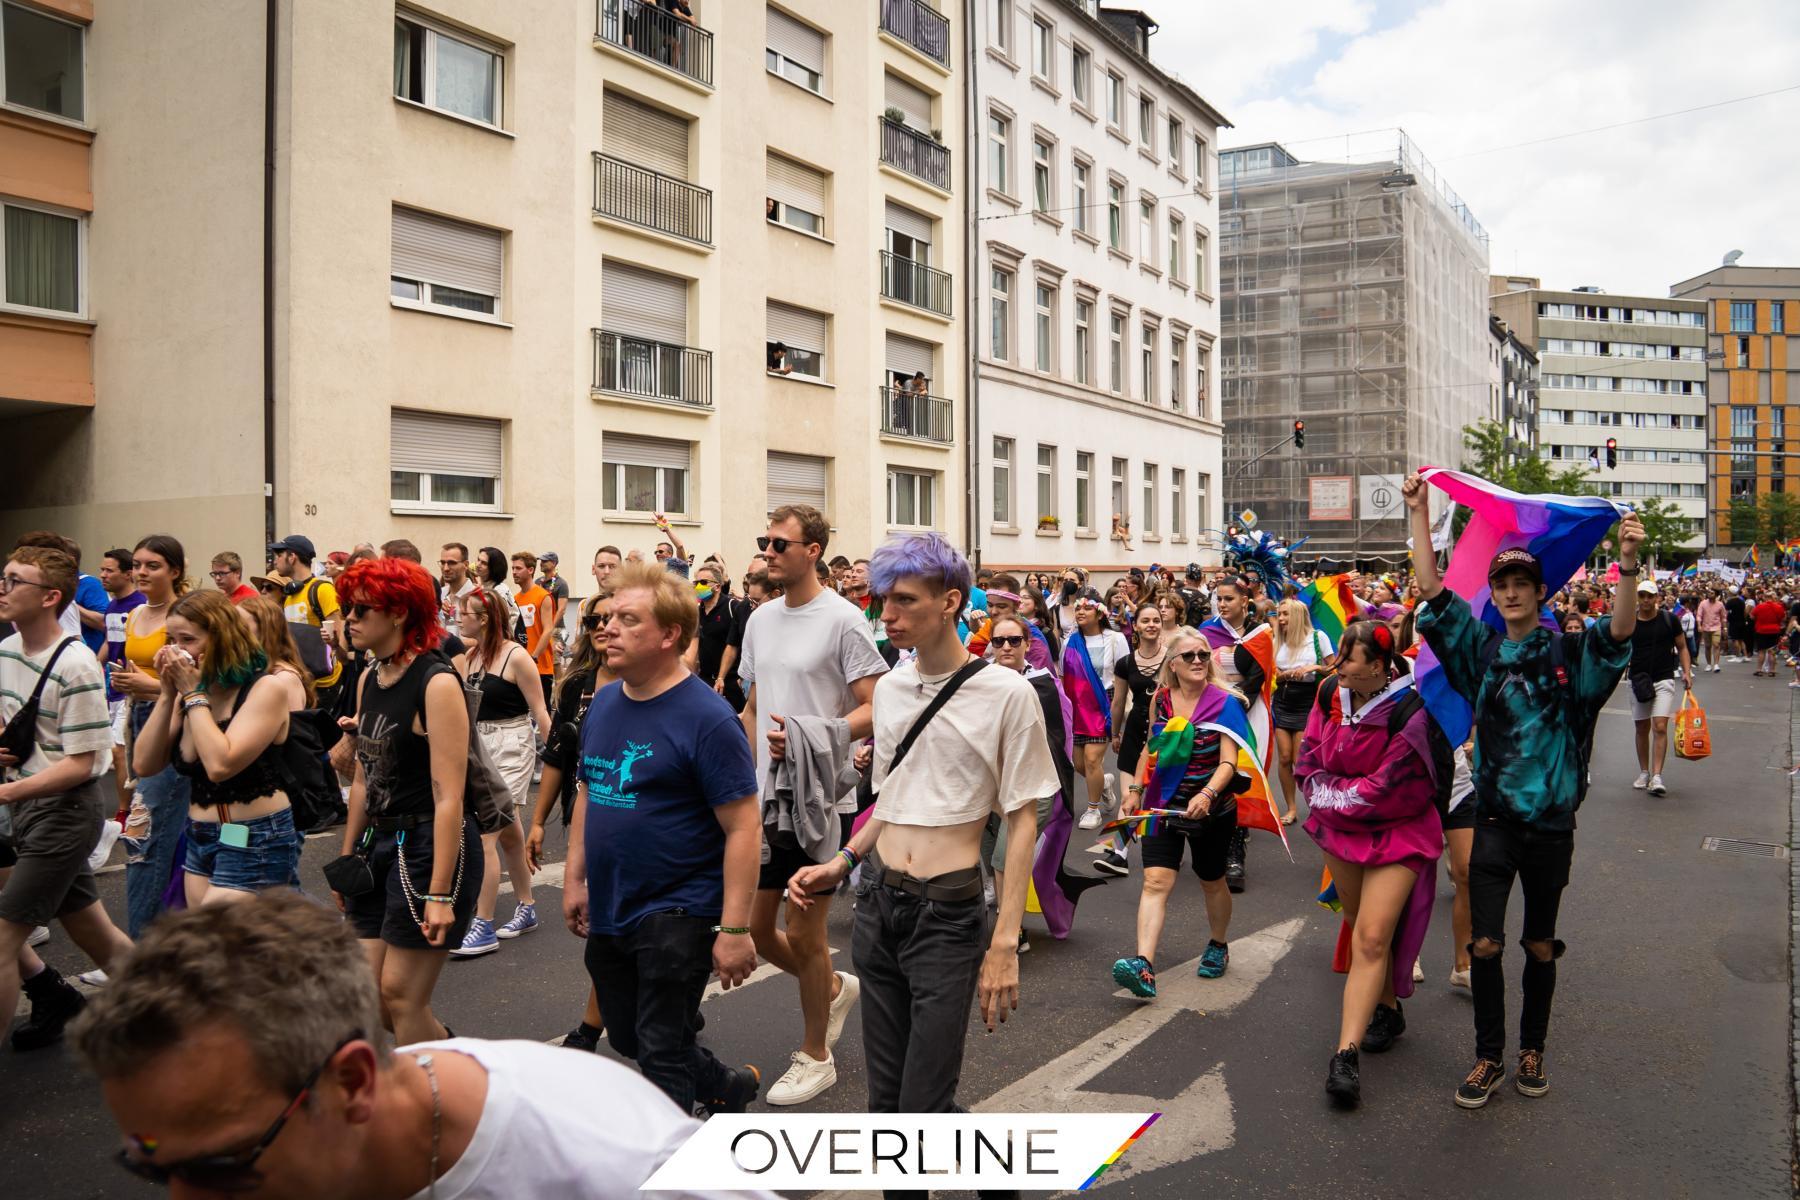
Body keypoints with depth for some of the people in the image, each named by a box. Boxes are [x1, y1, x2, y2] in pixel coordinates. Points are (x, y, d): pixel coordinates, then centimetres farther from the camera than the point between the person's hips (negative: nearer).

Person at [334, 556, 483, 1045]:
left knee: (400, 995, -3)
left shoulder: (437, 682, -16)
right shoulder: (369, 680, 9)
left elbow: (448, 797, -20)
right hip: (381, 841, 8)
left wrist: (440, 893, -22)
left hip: (431, 845, -8)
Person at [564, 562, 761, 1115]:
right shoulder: (604, 703, 4)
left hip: (677, 913, -8)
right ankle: (730, 1086, 44)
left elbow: (742, 828, -19)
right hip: (609, 909, 8)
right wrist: (574, 878, 13)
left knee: (661, 1054, 2)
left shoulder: (707, 718, -19)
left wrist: (734, 929, -22)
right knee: (627, 1039, 22)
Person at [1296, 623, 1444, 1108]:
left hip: (1395, 833, -6)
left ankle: (1346, 1053, -13)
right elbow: (1309, 762, 1)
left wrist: (1331, 795, -12)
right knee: (1358, 926, 20)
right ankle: (1386, 1009, 42)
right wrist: (1332, 798, -14)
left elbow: (1388, 791, -22)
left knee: (1372, 937, -13)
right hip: (1340, 828, 6)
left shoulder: (1409, 713, -24)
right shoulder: (1330, 693, -5)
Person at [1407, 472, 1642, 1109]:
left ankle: (1532, 1050, 29)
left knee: (1541, 944, 12)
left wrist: (1628, 565, -39)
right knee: (1484, 943, 0)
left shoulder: (1568, 653, -4)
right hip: (1494, 819, 1)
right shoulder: (1481, 650, 3)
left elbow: (1619, 632, -23)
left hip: (1551, 823, -1)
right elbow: (1432, 590, -2)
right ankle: (1488, 1057, 14)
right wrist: (1419, 514, -8)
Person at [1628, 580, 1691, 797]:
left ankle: (1656, 776, -14)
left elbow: (1682, 648, 7)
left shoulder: (1669, 620, 0)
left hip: (1664, 680, -2)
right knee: (1642, 729, 10)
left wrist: (1686, 672, -5)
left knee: (1660, 727, -13)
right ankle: (1644, 772, 23)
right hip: (1638, 681, 2)